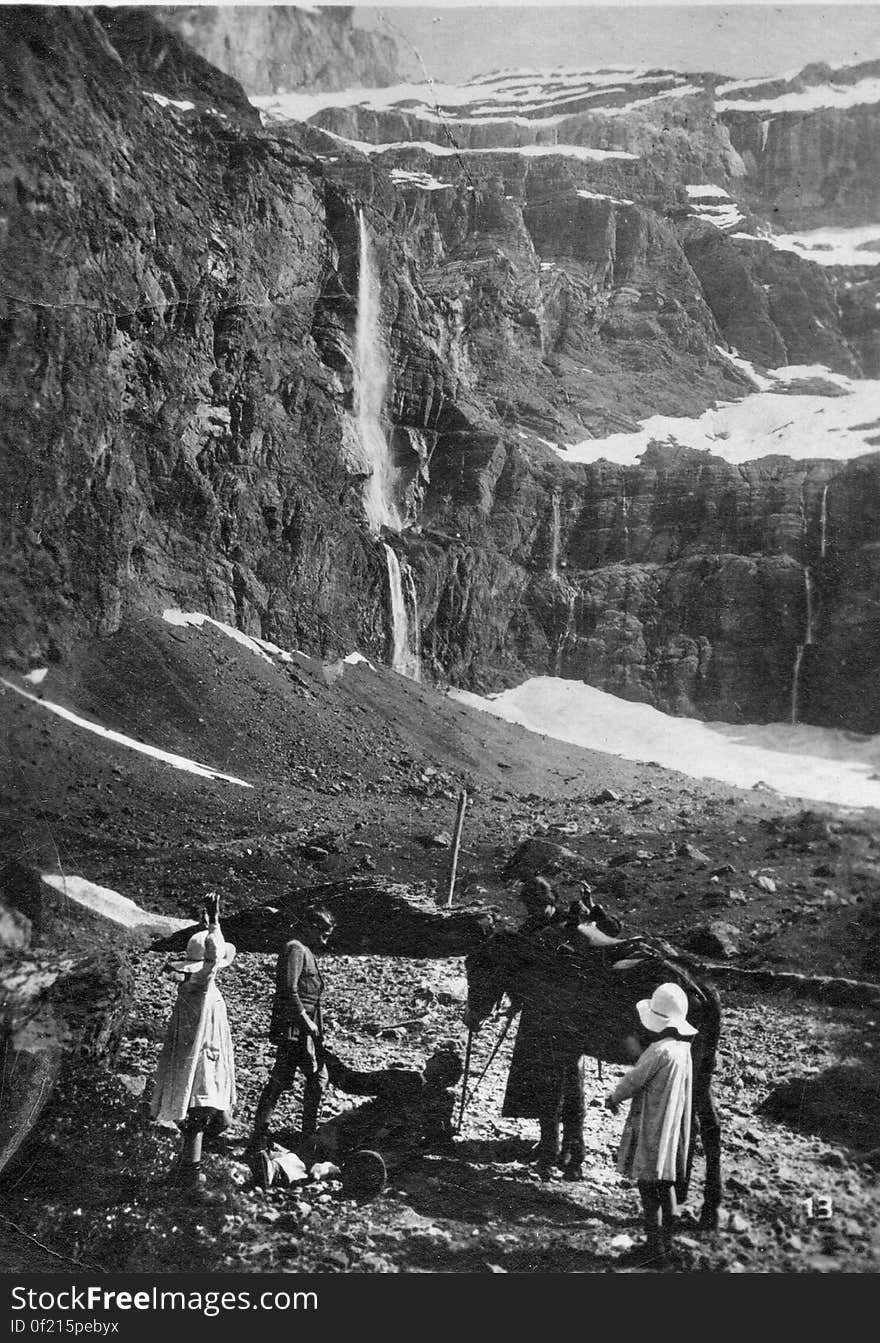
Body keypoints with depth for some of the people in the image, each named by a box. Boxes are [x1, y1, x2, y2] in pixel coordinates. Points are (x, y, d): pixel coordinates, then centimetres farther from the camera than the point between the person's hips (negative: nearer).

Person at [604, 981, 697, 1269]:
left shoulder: (660, 1051, -24)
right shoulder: (683, 1050, 3)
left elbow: (633, 1081, -15)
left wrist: (613, 1098, 5)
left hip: (651, 1128, -9)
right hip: (672, 1130, 9)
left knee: (649, 1190, 1)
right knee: (666, 1187, 17)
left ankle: (655, 1250, 7)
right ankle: (665, 1245, 27)